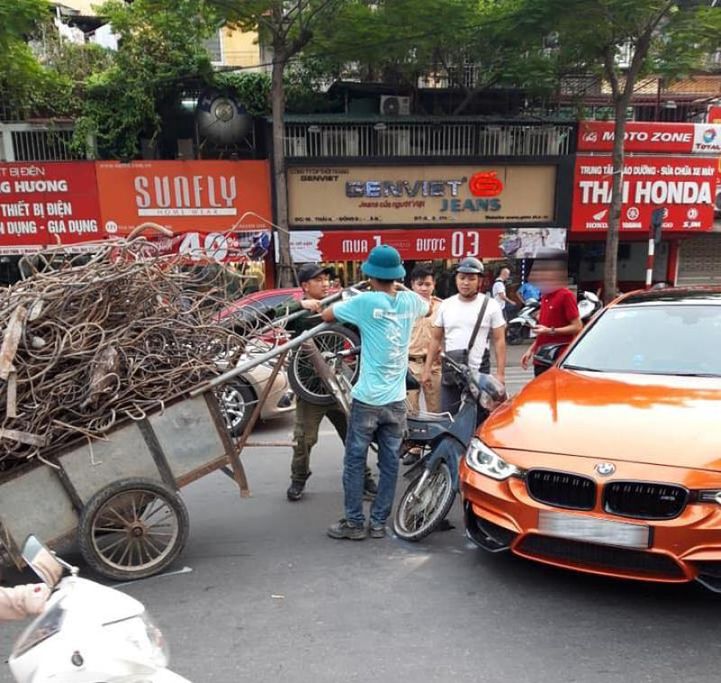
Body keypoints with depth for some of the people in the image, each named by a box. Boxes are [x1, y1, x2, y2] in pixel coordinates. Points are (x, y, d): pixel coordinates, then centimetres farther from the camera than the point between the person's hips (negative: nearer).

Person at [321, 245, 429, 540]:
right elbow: (429, 308, 26)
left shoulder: (365, 301, -13)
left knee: (354, 461, 8)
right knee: (389, 463, 10)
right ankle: (379, 522, 18)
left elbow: (327, 315, 1)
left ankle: (354, 523, 15)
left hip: (367, 399, -4)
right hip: (396, 400, 5)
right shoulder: (409, 301, 1)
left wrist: (352, 300, 17)